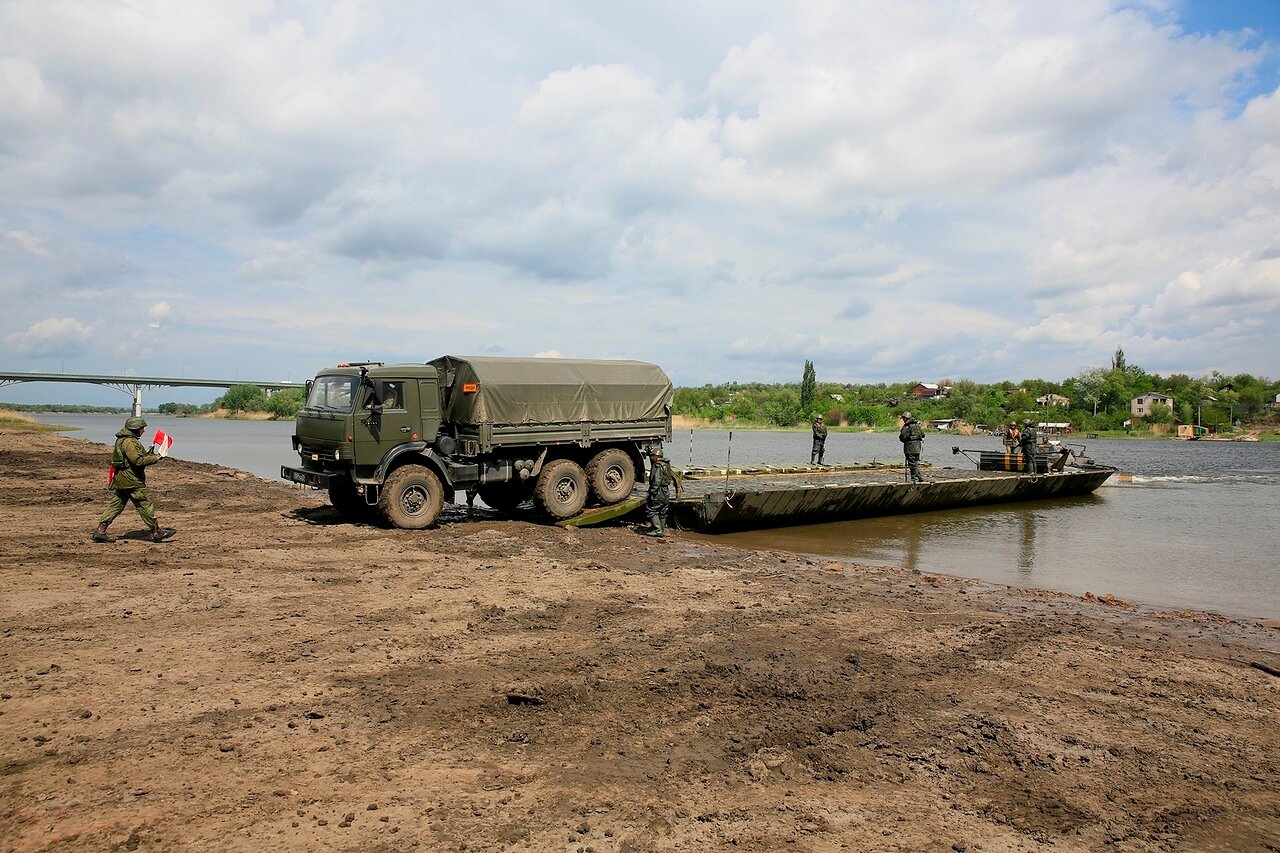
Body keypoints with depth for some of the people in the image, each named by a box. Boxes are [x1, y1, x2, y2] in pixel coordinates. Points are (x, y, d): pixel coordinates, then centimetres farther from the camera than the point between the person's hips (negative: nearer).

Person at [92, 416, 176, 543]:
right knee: (144, 505, -2)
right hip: (131, 480, -10)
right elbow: (138, 460, -24)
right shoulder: (129, 442, -18)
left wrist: (149, 455, 15)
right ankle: (157, 532, 4)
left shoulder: (122, 439, 16)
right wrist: (156, 458, -17)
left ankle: (100, 531, 11)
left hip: (120, 480, 10)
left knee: (115, 505, 12)